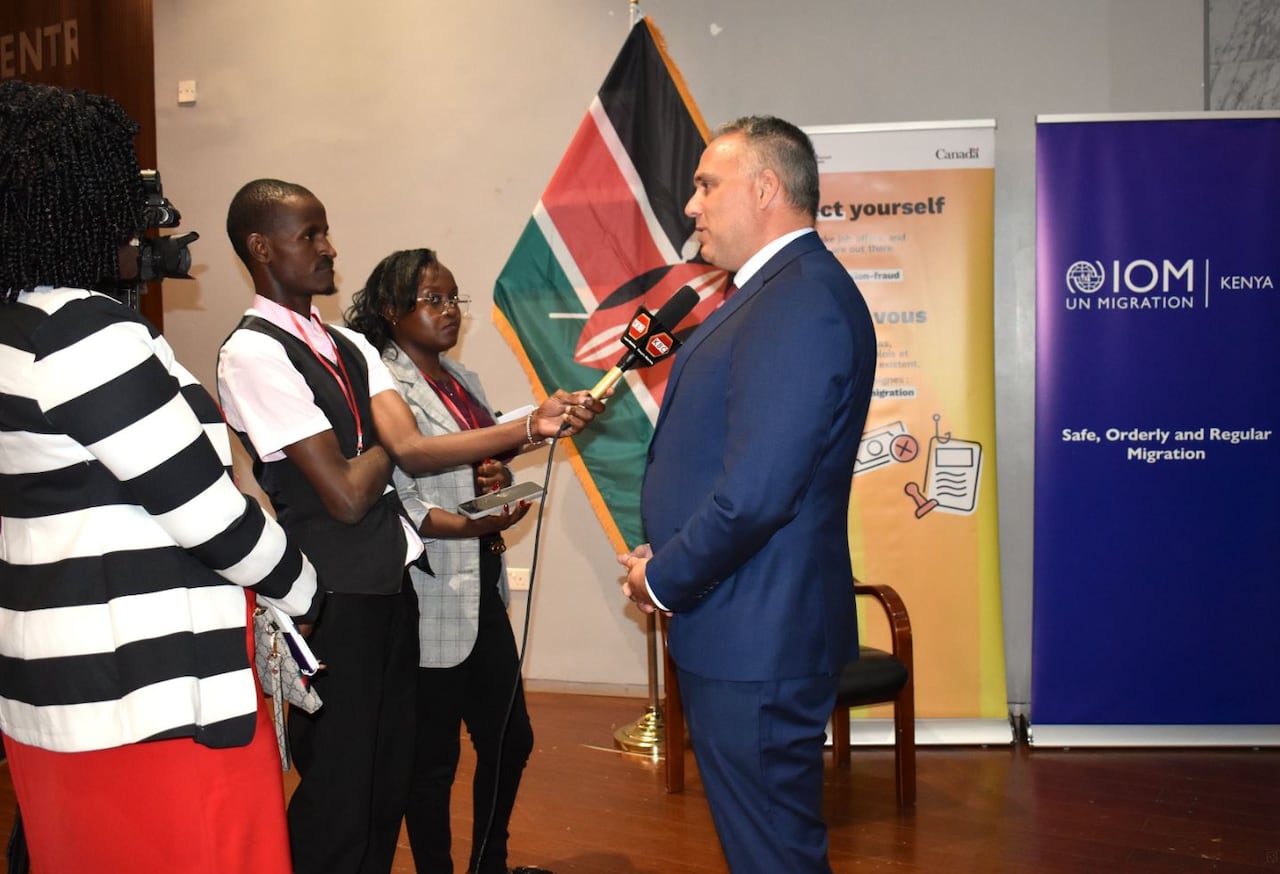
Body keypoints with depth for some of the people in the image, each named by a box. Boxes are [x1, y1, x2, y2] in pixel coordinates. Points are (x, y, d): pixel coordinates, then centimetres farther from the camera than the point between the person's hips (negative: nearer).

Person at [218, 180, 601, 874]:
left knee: (388, 775, 17)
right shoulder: (253, 353, -14)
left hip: (389, 582, 8)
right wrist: (385, 444, 3)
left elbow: (412, 451, -1)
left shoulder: (348, 346, 12)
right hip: (332, 597, -8)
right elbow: (346, 494, -17)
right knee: (340, 790, 3)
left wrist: (532, 427, -12)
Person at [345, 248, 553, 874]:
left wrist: (498, 479, 0)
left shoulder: (462, 381, 15)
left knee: (511, 739, 16)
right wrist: (469, 525, -26)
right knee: (433, 758, 4)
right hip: (431, 600, -8)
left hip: (483, 590, 9)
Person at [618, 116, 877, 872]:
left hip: (754, 644, -10)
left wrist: (665, 579, -12)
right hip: (744, 632, 10)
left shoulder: (802, 302, -21)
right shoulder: (779, 289, 13)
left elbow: (756, 492, -27)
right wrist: (668, 558, 5)